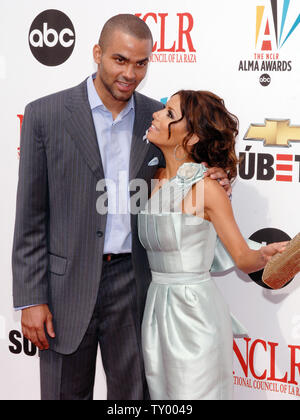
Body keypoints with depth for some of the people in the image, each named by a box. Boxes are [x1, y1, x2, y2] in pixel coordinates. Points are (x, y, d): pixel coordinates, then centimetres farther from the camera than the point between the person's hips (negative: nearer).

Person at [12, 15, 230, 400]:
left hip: (132, 281, 3)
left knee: (131, 391, 14)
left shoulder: (158, 117, 3)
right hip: (68, 283, -2)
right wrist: (31, 299, -8)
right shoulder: (46, 115, -6)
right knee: (66, 392, 11)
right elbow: (30, 216, -5)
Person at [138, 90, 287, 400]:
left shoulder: (206, 188, -15)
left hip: (194, 313, -7)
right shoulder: (156, 179, 4)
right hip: (157, 308, 7)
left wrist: (265, 254, -30)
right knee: (160, 394, 17)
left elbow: (242, 258, -11)